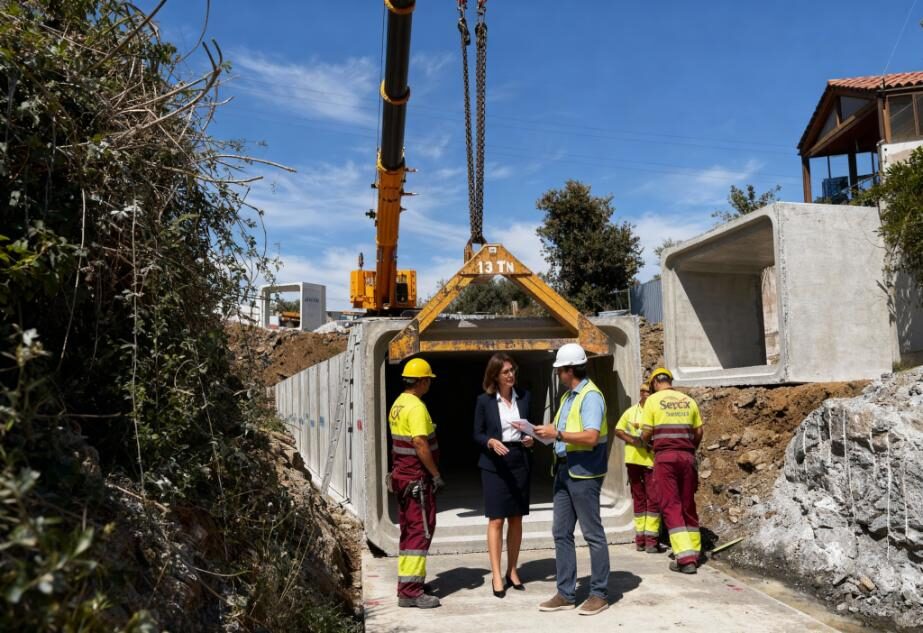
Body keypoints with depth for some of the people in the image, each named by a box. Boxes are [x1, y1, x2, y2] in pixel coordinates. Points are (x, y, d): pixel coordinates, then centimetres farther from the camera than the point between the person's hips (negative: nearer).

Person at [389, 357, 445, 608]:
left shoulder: (398, 404, 12)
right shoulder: (416, 407, -19)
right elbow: (420, 444, -25)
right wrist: (436, 474, -17)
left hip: (402, 475, 10)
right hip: (417, 478, -10)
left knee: (409, 531, 17)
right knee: (421, 531, -5)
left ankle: (407, 583, 25)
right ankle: (411, 591, -4)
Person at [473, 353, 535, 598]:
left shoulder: (524, 396, 5)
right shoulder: (484, 400, -4)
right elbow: (477, 434, -1)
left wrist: (530, 439, -7)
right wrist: (491, 442, -20)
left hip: (520, 461, 3)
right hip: (494, 464, -3)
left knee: (516, 519, 9)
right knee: (496, 520, -3)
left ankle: (512, 571, 21)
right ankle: (496, 575, 4)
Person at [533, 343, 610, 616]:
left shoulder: (591, 396, -14)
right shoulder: (567, 396, 15)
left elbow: (591, 437, -24)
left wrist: (557, 434, -20)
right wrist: (546, 432, 7)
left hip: (584, 473, -9)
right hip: (564, 470, 9)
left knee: (593, 534, 1)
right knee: (561, 532, 10)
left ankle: (599, 594, 13)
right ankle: (566, 594, 18)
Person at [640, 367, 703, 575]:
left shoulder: (653, 400, -1)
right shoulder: (688, 400, 9)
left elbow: (646, 434, -5)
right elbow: (698, 432, 10)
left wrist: (647, 441, 17)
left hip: (665, 456, -4)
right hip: (687, 456, 4)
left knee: (671, 506, -2)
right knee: (688, 505, 13)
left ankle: (685, 558, -9)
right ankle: (694, 552, 18)